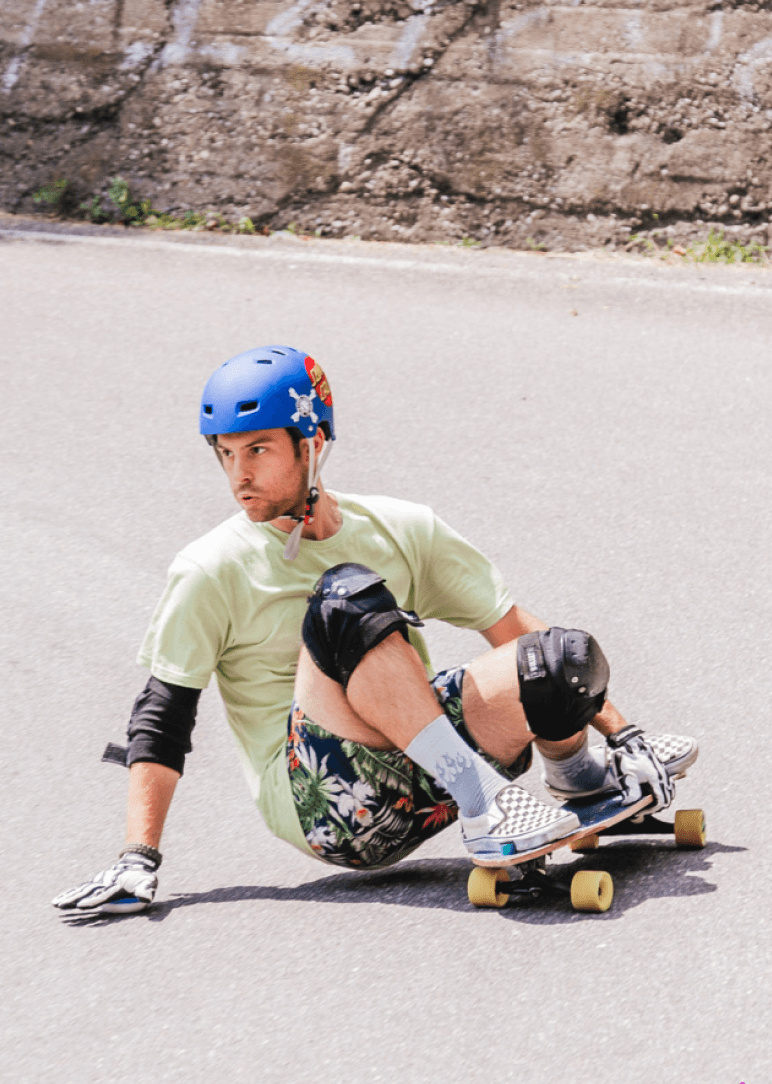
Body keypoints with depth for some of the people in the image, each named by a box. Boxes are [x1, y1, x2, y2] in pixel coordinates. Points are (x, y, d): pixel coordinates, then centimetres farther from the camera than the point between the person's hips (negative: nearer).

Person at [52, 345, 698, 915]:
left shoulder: (402, 530, 6)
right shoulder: (212, 572, -2)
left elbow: (515, 633, 9)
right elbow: (161, 720, -4)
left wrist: (622, 733, 4)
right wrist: (138, 861, -15)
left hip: (423, 772, 4)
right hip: (318, 797, -4)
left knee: (567, 659, -19)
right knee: (349, 599, -29)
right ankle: (486, 806, -31)